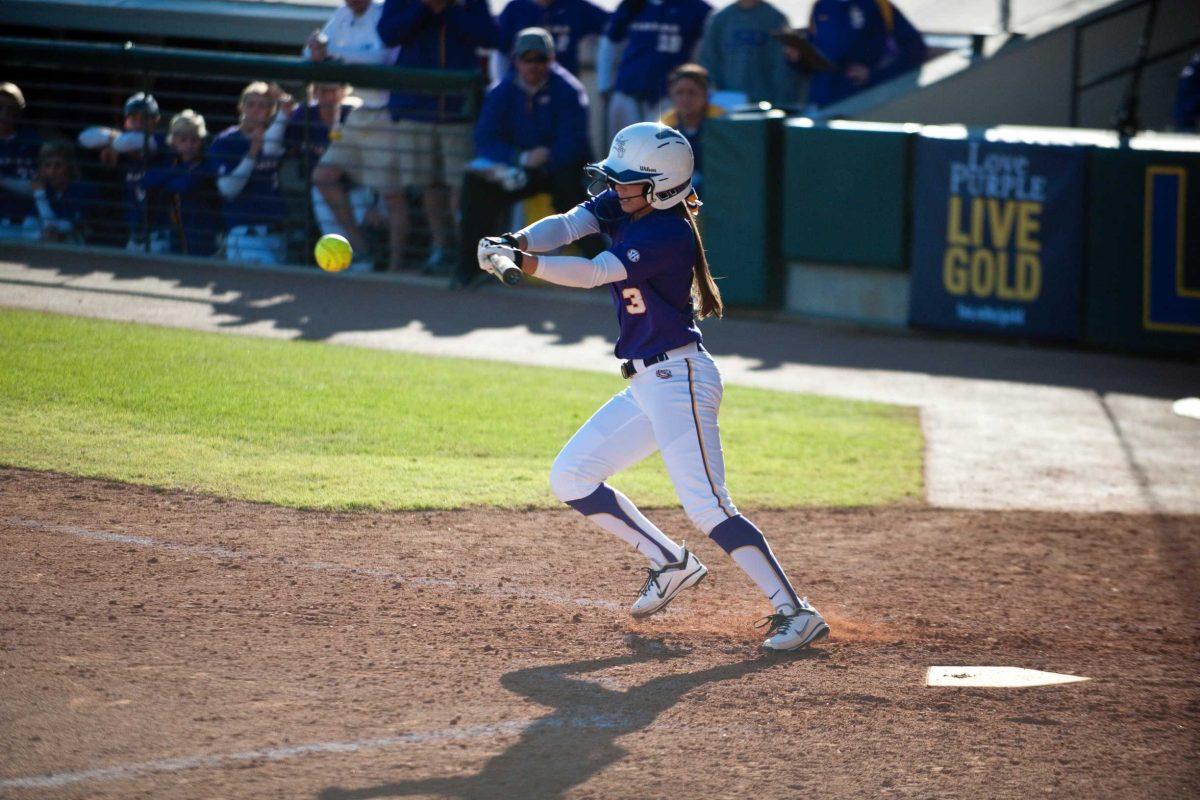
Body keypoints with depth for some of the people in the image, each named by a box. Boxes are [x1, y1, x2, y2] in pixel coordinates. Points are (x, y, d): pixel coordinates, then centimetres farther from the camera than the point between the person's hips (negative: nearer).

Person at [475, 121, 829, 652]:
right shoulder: (621, 205, 6)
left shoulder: (668, 234, -20)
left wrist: (523, 263, -37)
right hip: (646, 386, 10)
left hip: (679, 379, -10)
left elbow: (593, 273, -28)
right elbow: (566, 225, -8)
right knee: (570, 478, 12)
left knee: (706, 505, -17)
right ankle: (671, 563, 21)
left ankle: (794, 612, -16)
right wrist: (515, 242, -28)